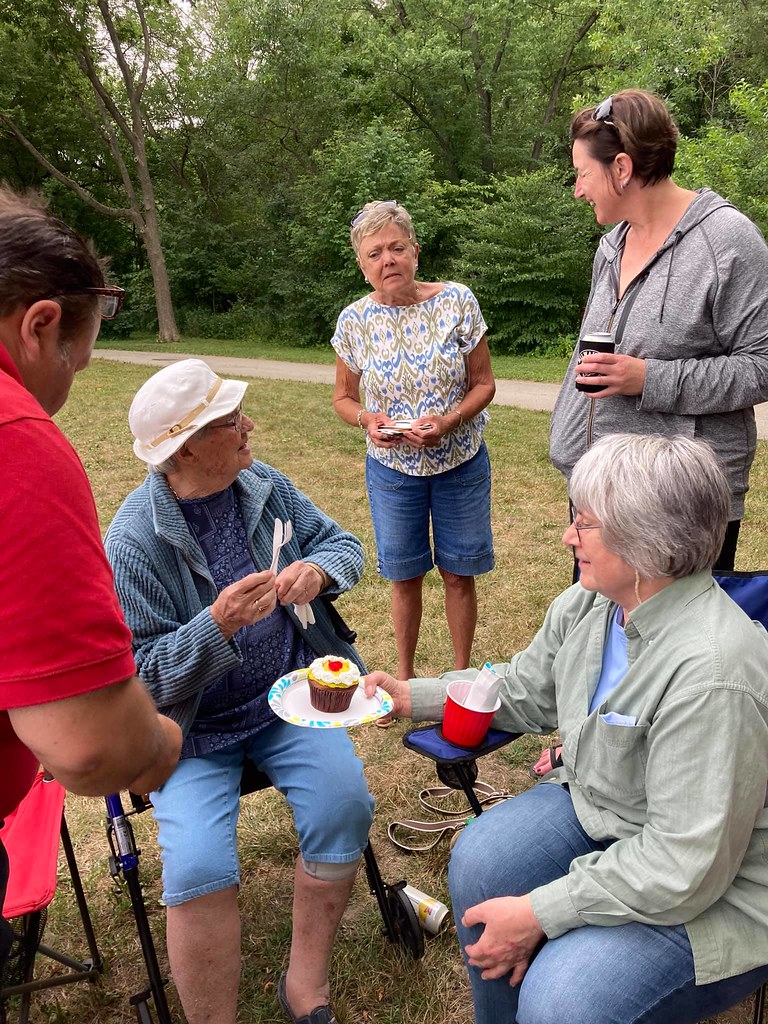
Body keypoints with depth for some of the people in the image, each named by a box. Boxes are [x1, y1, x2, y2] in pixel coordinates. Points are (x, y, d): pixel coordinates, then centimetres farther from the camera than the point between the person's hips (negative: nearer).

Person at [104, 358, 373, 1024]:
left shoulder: (265, 486, -1)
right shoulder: (134, 542, -17)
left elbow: (343, 545, 8)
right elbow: (142, 672, -15)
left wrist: (318, 570, -16)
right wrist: (219, 625, -32)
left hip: (287, 697, 4)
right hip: (194, 728, -3)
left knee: (344, 805, -17)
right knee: (199, 869, -22)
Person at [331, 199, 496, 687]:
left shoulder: (457, 301, -10)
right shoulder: (354, 321, -6)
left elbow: (484, 384, -5)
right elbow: (343, 398, 6)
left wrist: (448, 421, -23)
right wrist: (367, 419, -16)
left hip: (460, 462, -1)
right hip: (392, 467, 1)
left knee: (459, 573, 11)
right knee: (405, 577, 13)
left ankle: (462, 673, 32)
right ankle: (404, 674, 35)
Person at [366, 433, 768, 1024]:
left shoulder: (712, 674, -34)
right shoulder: (587, 605, -6)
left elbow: (685, 868, -30)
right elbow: (522, 690, 12)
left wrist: (539, 913, -25)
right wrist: (413, 696, 5)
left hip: (713, 893, -7)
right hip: (598, 807, 8)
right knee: (479, 861, -8)